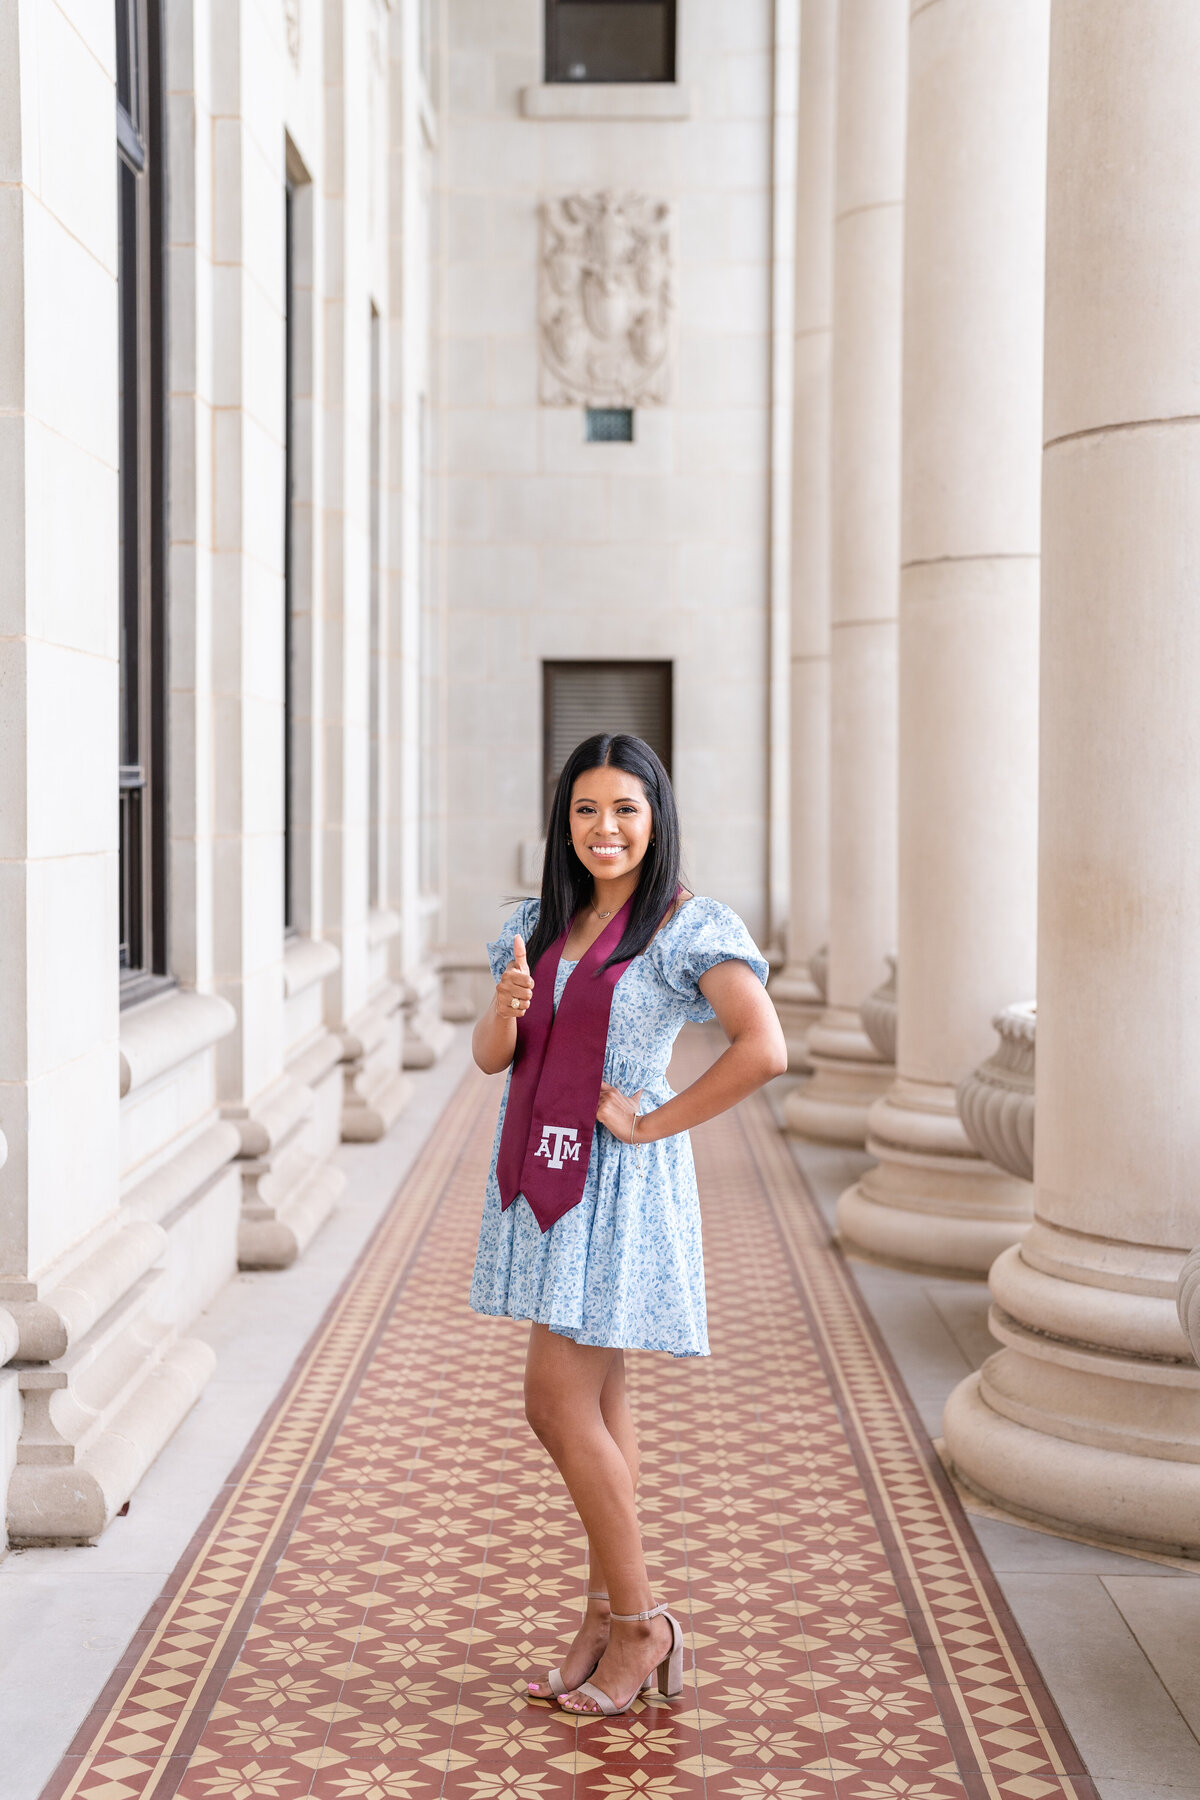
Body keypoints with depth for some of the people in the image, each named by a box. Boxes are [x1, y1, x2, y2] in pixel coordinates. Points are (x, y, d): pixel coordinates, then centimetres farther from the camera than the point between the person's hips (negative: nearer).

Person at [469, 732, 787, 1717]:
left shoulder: (692, 927, -11)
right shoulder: (539, 923, 10)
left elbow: (764, 1050, -22)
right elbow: (490, 1056, 10)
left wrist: (652, 1123, -16)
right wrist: (507, 1008, -13)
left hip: (617, 1185, -7)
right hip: (540, 1173, 7)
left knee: (558, 1400, -8)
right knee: (597, 1403, 12)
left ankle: (637, 1624, 6)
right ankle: (611, 1618, 20)